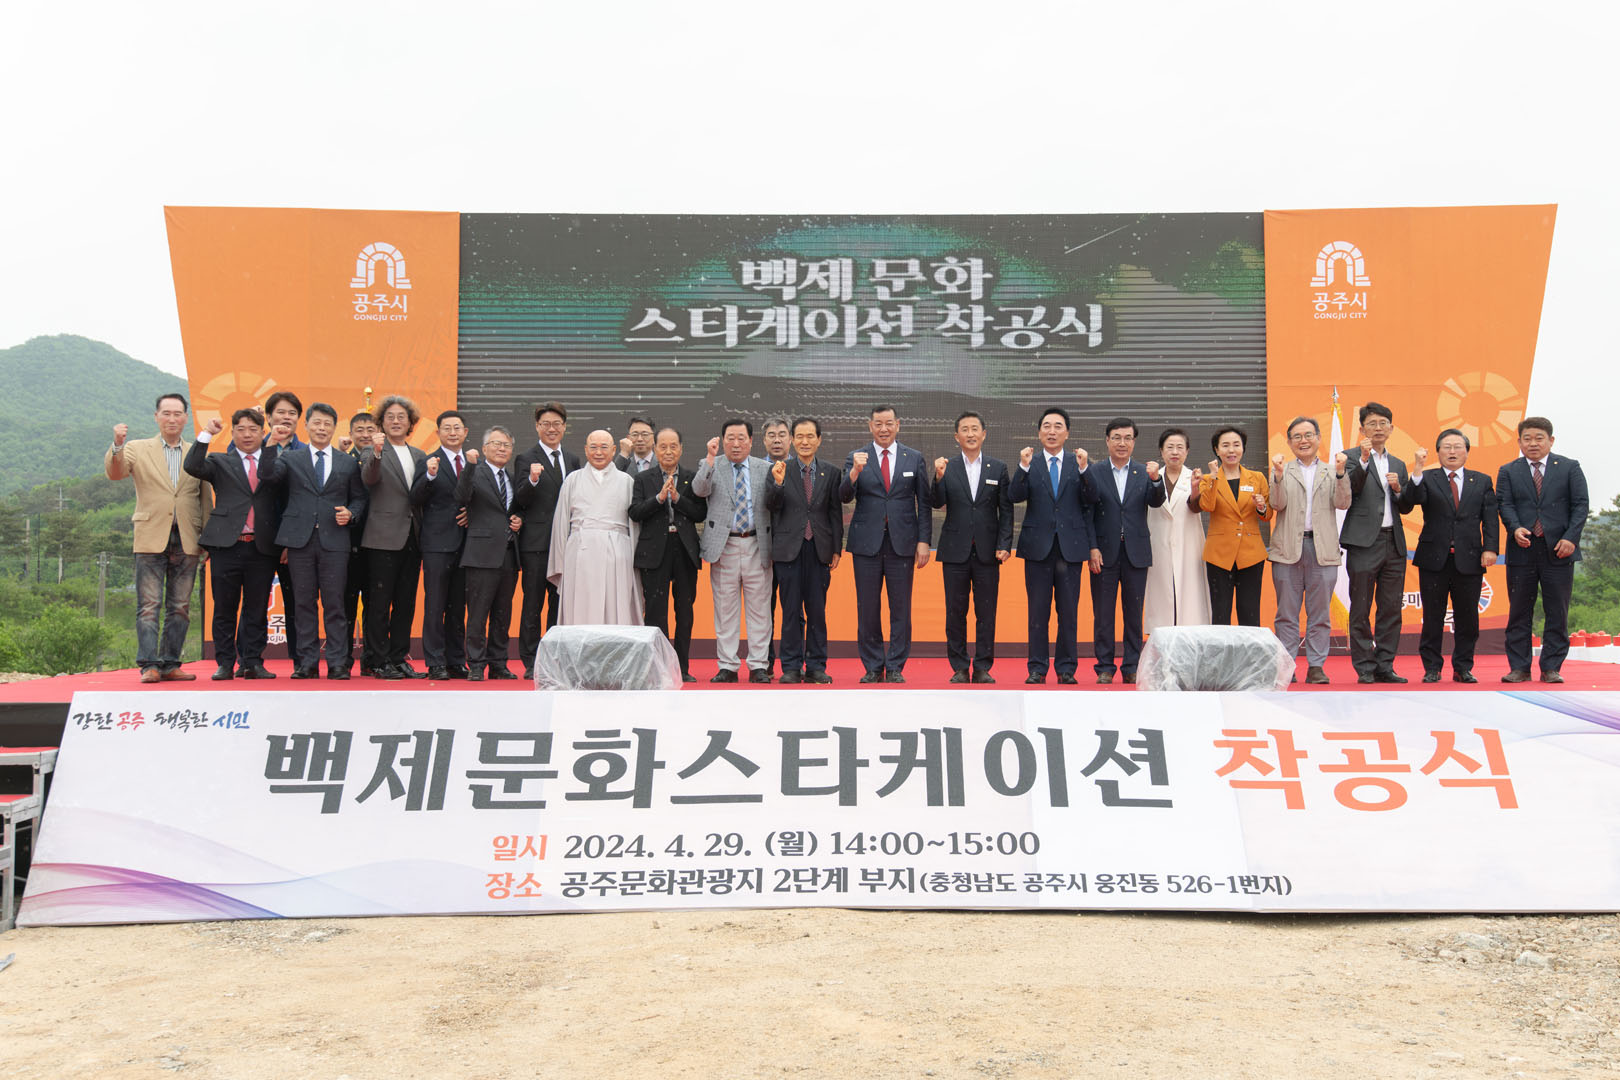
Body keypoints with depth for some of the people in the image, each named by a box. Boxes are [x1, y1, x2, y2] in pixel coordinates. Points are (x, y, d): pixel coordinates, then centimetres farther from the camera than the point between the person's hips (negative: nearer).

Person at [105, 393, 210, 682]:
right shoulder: (138, 449, 9)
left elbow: (205, 499, 12)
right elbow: (115, 473, -7)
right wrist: (118, 446, -26)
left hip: (186, 542, 2)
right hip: (151, 539, -2)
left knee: (180, 607, 4)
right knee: (149, 605, -5)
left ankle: (170, 664, 11)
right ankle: (149, 665, -5)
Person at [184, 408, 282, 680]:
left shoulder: (275, 459, 14)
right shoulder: (220, 462, 12)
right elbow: (192, 466, -5)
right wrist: (206, 434, -9)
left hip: (262, 547, 1)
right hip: (227, 545, -1)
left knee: (257, 609, 4)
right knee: (225, 608, 3)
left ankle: (252, 662, 11)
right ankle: (225, 664, 11)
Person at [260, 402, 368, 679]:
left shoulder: (348, 463, 13)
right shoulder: (290, 457, 11)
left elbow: (360, 498, 16)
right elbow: (266, 476, -6)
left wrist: (350, 514, -4)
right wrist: (273, 443, -15)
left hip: (334, 540, 0)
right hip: (300, 539, 0)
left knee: (334, 603, -2)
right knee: (304, 602, 3)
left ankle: (337, 663, 2)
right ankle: (307, 663, 9)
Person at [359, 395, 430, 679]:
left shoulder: (419, 457, 16)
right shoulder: (374, 452, 0)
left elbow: (420, 498, 11)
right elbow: (368, 479, -20)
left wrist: (429, 478, -9)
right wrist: (376, 453, -37)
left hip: (411, 538, 5)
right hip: (384, 538, -5)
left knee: (406, 603, 9)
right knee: (379, 603, -1)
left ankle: (399, 658, 16)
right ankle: (378, 661, 5)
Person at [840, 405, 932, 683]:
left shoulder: (914, 459, 7)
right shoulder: (856, 458, 5)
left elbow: (924, 503, 7)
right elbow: (845, 496, -6)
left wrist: (924, 541, -1)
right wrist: (855, 472, -23)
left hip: (902, 542, 0)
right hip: (867, 543, 0)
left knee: (900, 608, 2)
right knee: (867, 608, 3)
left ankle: (895, 667, 11)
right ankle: (873, 667, 13)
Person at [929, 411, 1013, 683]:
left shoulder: (998, 468, 7)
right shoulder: (946, 468, 5)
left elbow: (1006, 510, 5)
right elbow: (936, 503, -6)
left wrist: (1004, 545, -3)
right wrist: (939, 478, -21)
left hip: (987, 551, 0)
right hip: (955, 550, 0)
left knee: (986, 613, 2)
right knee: (955, 612, 3)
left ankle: (983, 668, 10)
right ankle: (959, 668, 12)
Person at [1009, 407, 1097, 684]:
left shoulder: (1079, 463, 8)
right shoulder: (1029, 464, 6)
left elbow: (1091, 499, -5)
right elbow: (1016, 496, -8)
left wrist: (1084, 468, -18)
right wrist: (1024, 467, -20)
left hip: (1070, 546, 1)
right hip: (1038, 546, 0)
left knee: (1069, 611, 4)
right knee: (1038, 611, 3)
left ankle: (1066, 667, 13)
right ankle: (1037, 667, 10)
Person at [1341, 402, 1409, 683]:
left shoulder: (1398, 465, 18)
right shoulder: (1353, 458, 2)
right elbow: (1350, 490, -15)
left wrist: (1398, 489, -2)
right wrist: (1364, 459, -25)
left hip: (1394, 543, 5)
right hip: (1364, 542, -5)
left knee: (1391, 609, 5)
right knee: (1361, 610, -1)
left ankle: (1384, 667, 12)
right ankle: (1365, 668, 5)